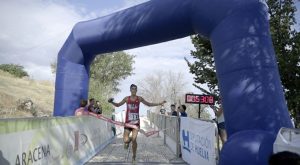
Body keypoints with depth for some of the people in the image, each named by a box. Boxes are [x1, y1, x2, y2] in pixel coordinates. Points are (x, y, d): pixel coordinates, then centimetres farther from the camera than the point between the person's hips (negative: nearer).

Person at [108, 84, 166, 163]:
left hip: (136, 122, 0)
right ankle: (127, 141, 34)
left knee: (134, 139, -8)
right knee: (125, 140, -8)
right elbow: (118, 105, 11)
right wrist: (112, 102, -9)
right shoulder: (127, 98, 2)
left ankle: (134, 156, 15)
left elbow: (149, 104, 11)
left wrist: (159, 103, 6)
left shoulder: (139, 98, 2)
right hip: (128, 122, 0)